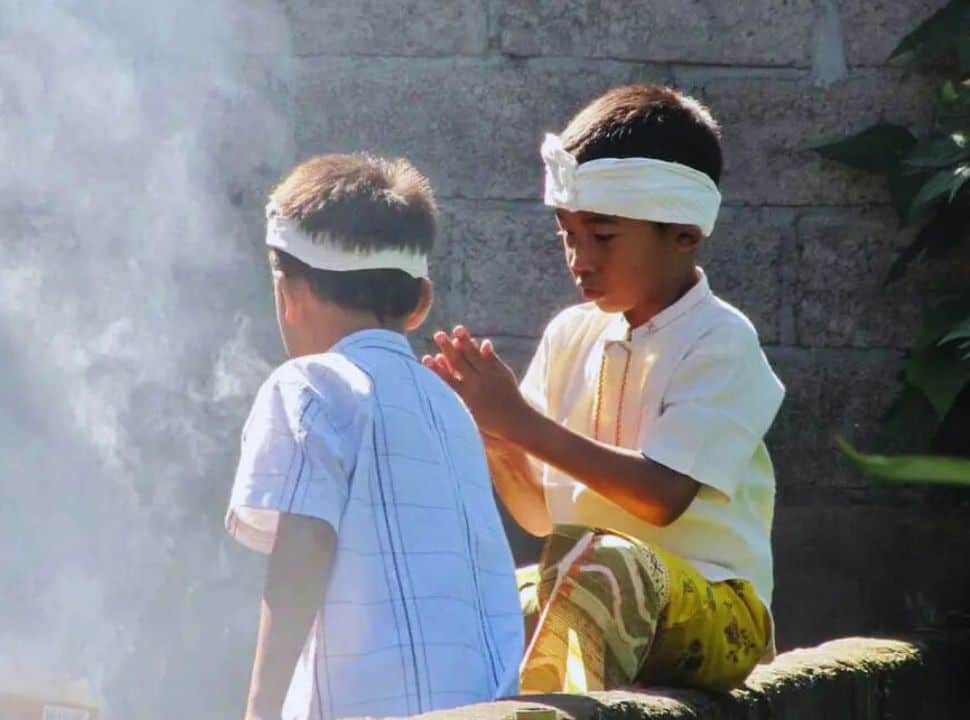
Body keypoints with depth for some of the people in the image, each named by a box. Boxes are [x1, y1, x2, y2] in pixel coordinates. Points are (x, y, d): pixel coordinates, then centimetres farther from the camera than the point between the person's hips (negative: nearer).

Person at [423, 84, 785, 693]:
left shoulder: (720, 342, -8)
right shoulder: (572, 335, 10)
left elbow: (662, 495, -19)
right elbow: (540, 512, 12)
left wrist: (523, 423, -20)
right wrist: (489, 432, -7)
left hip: (714, 614, -6)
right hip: (590, 603, 6)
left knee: (590, 560, -37)